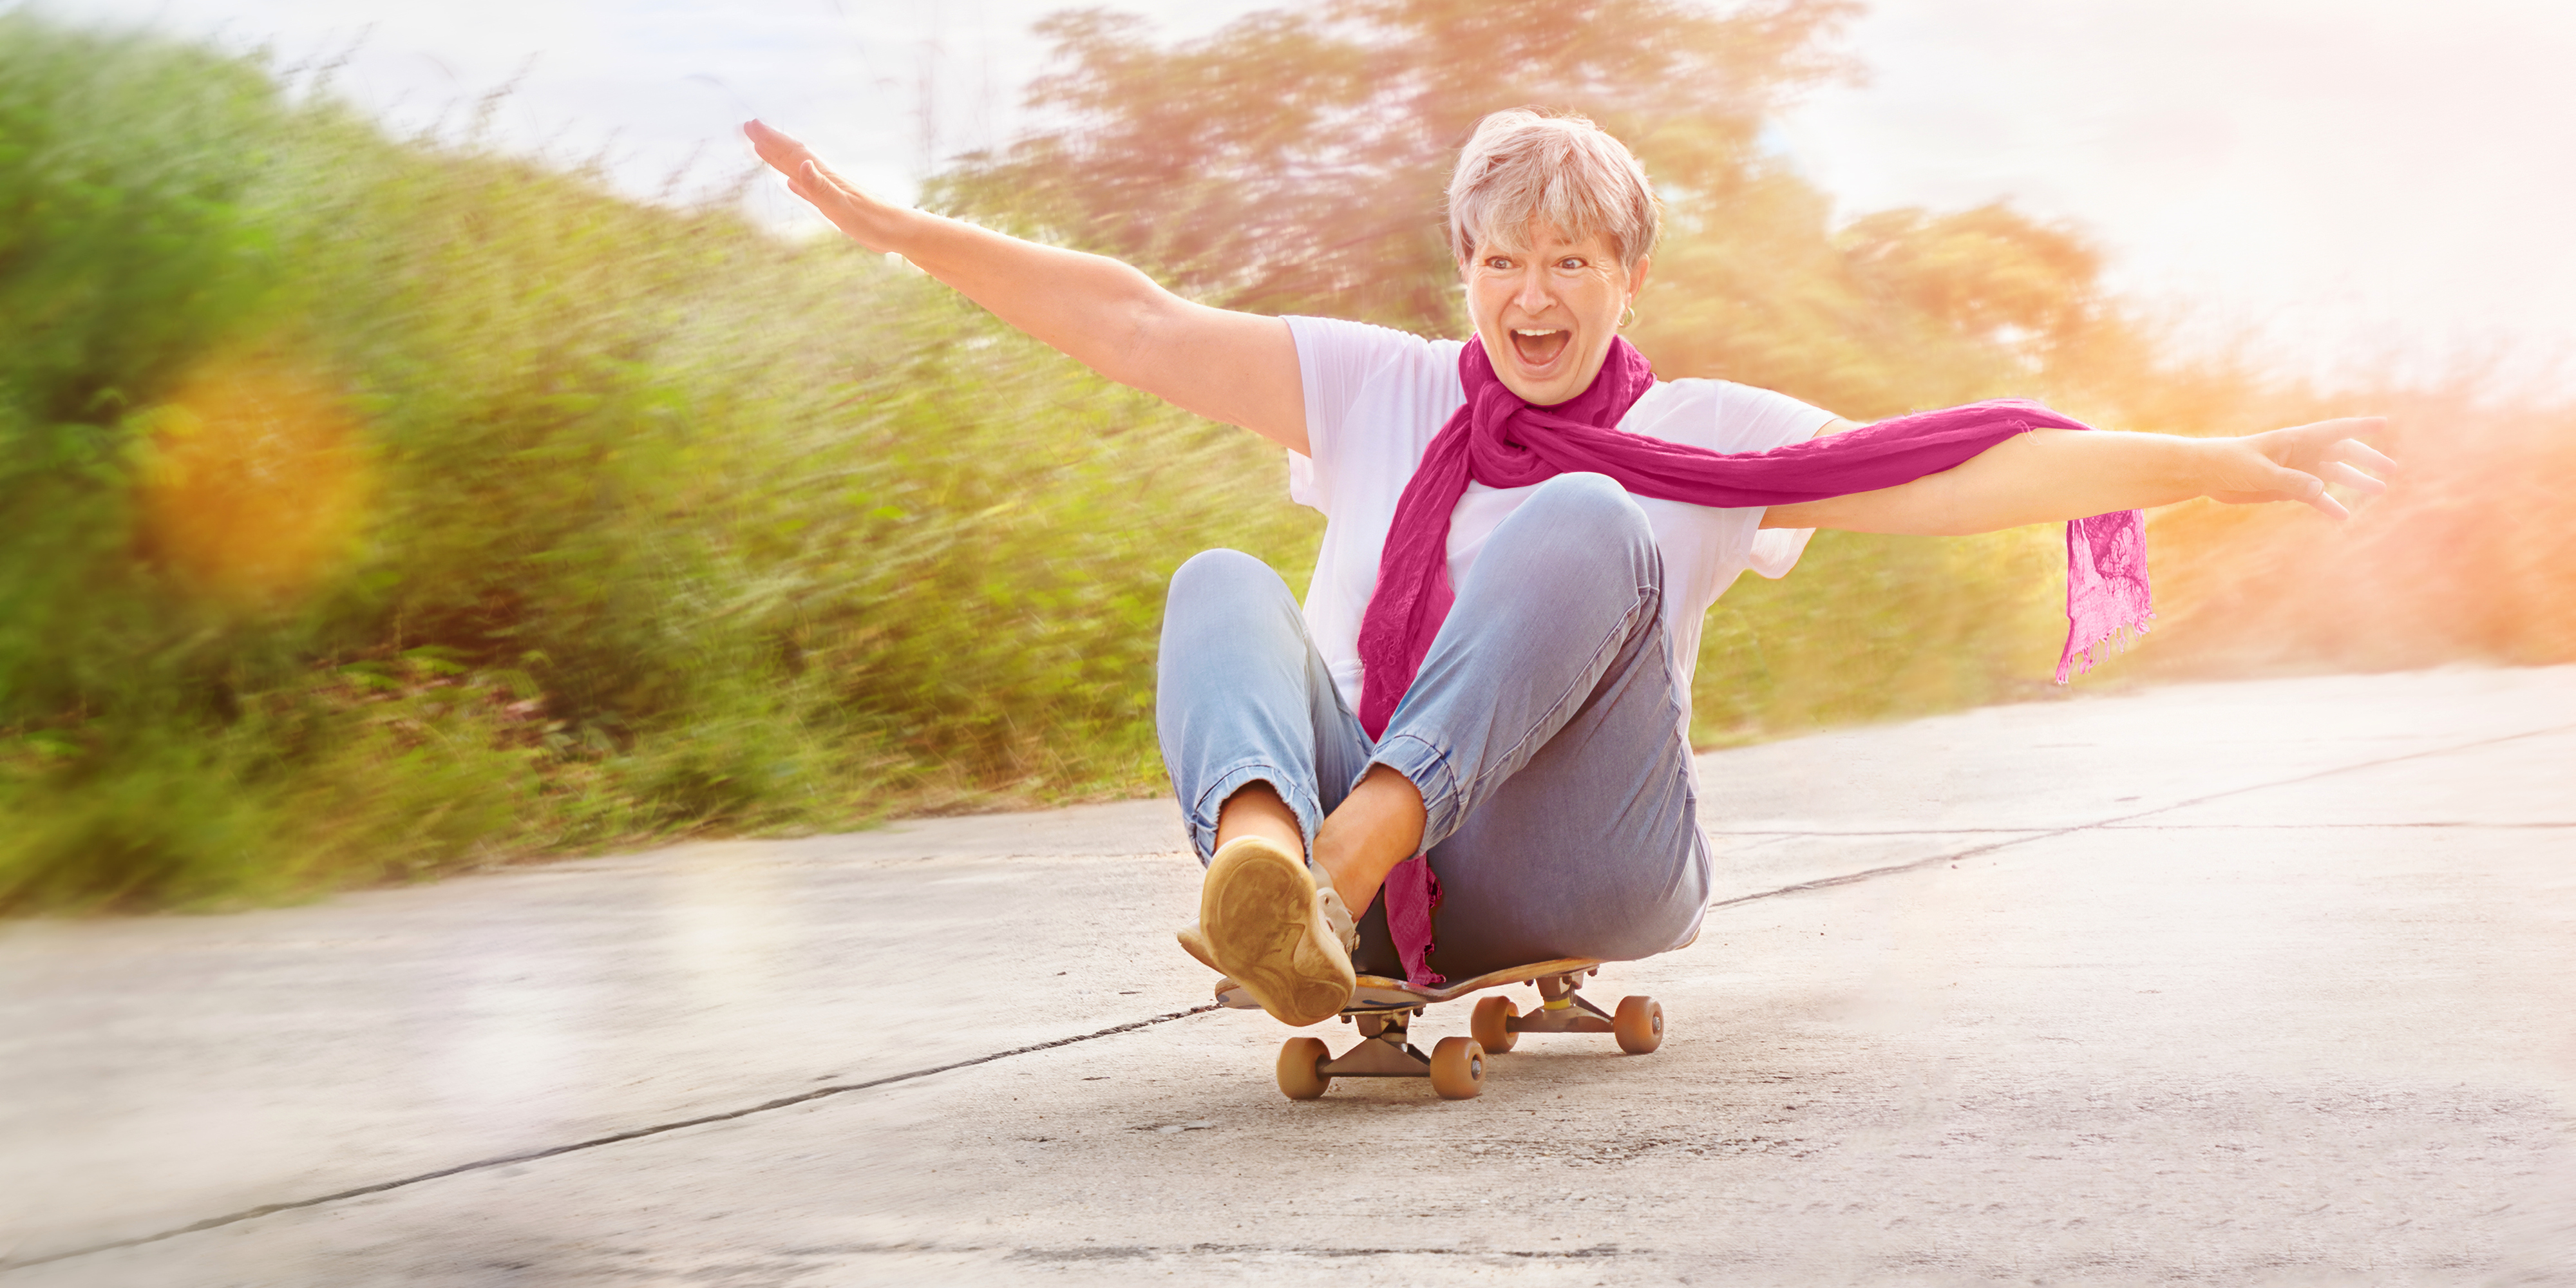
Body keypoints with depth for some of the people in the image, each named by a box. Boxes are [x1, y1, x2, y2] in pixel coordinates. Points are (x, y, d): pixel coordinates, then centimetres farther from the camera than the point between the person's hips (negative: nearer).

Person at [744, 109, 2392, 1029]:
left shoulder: (1706, 437, 12)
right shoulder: (1381, 391, 17)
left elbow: (1977, 470, 6)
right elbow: (1139, 324, 12)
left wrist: (2222, 465, -3)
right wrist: (901, 230, 7)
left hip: (1572, 866, -1)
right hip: (1361, 840, 2)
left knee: (1585, 523, -24)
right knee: (1224, 583, -24)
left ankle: (1346, 851, -45)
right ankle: (1260, 858, -58)